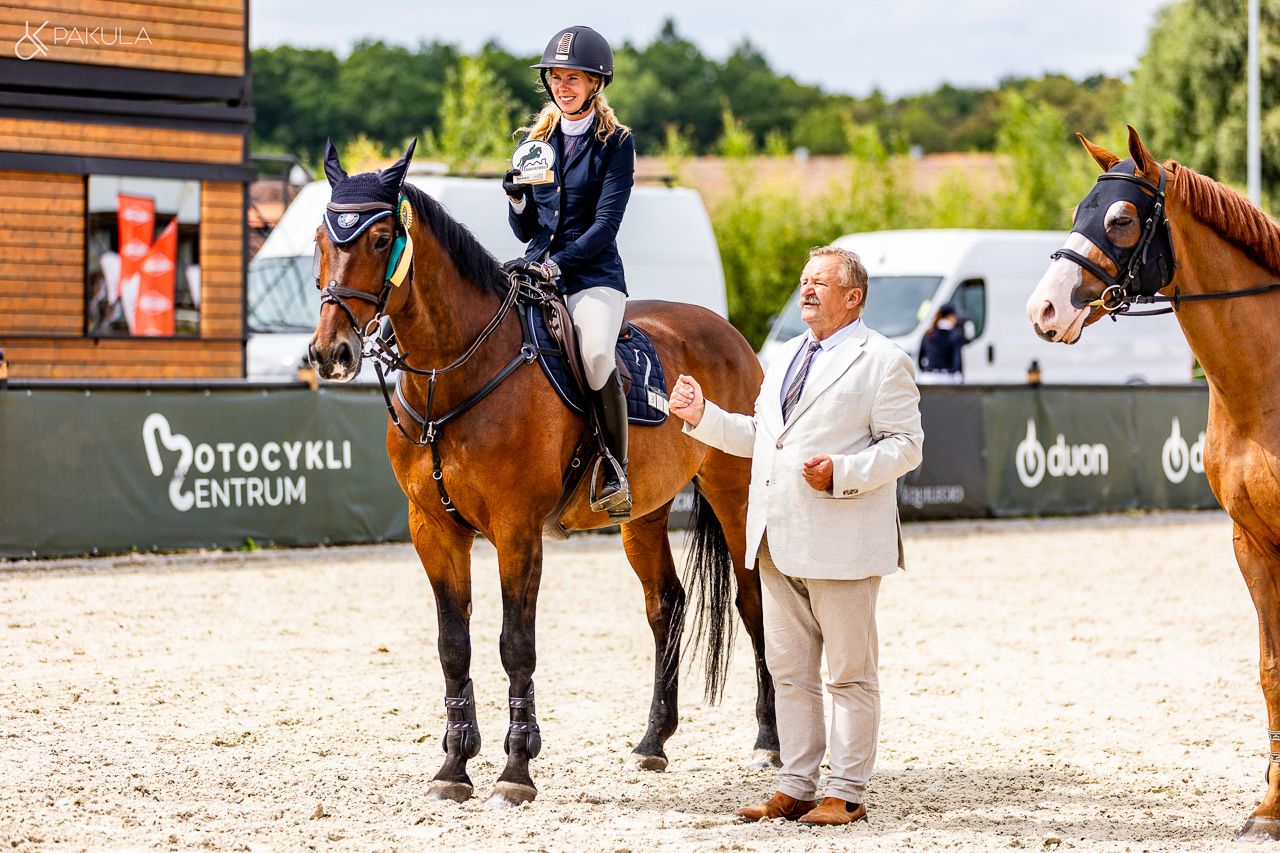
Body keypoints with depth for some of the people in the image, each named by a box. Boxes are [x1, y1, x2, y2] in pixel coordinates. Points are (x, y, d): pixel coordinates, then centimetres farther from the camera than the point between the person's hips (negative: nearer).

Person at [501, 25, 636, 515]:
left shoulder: (616, 143, 0)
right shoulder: (537, 140, 14)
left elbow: (605, 224, -10)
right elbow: (526, 232, 14)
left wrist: (555, 264, -21)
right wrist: (517, 201, -8)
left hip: (593, 276, -5)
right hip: (537, 274, 5)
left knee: (595, 354, -33)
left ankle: (617, 473, -19)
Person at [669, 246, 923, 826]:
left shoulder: (884, 362, -5)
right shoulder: (786, 356, 18)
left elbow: (904, 446, -11)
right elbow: (760, 435, 23)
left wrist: (842, 472, -24)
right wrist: (704, 417, 11)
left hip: (841, 542, -8)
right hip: (779, 540, 8)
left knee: (849, 673, 0)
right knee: (788, 670, 11)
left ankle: (847, 794, 5)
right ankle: (796, 788, 18)